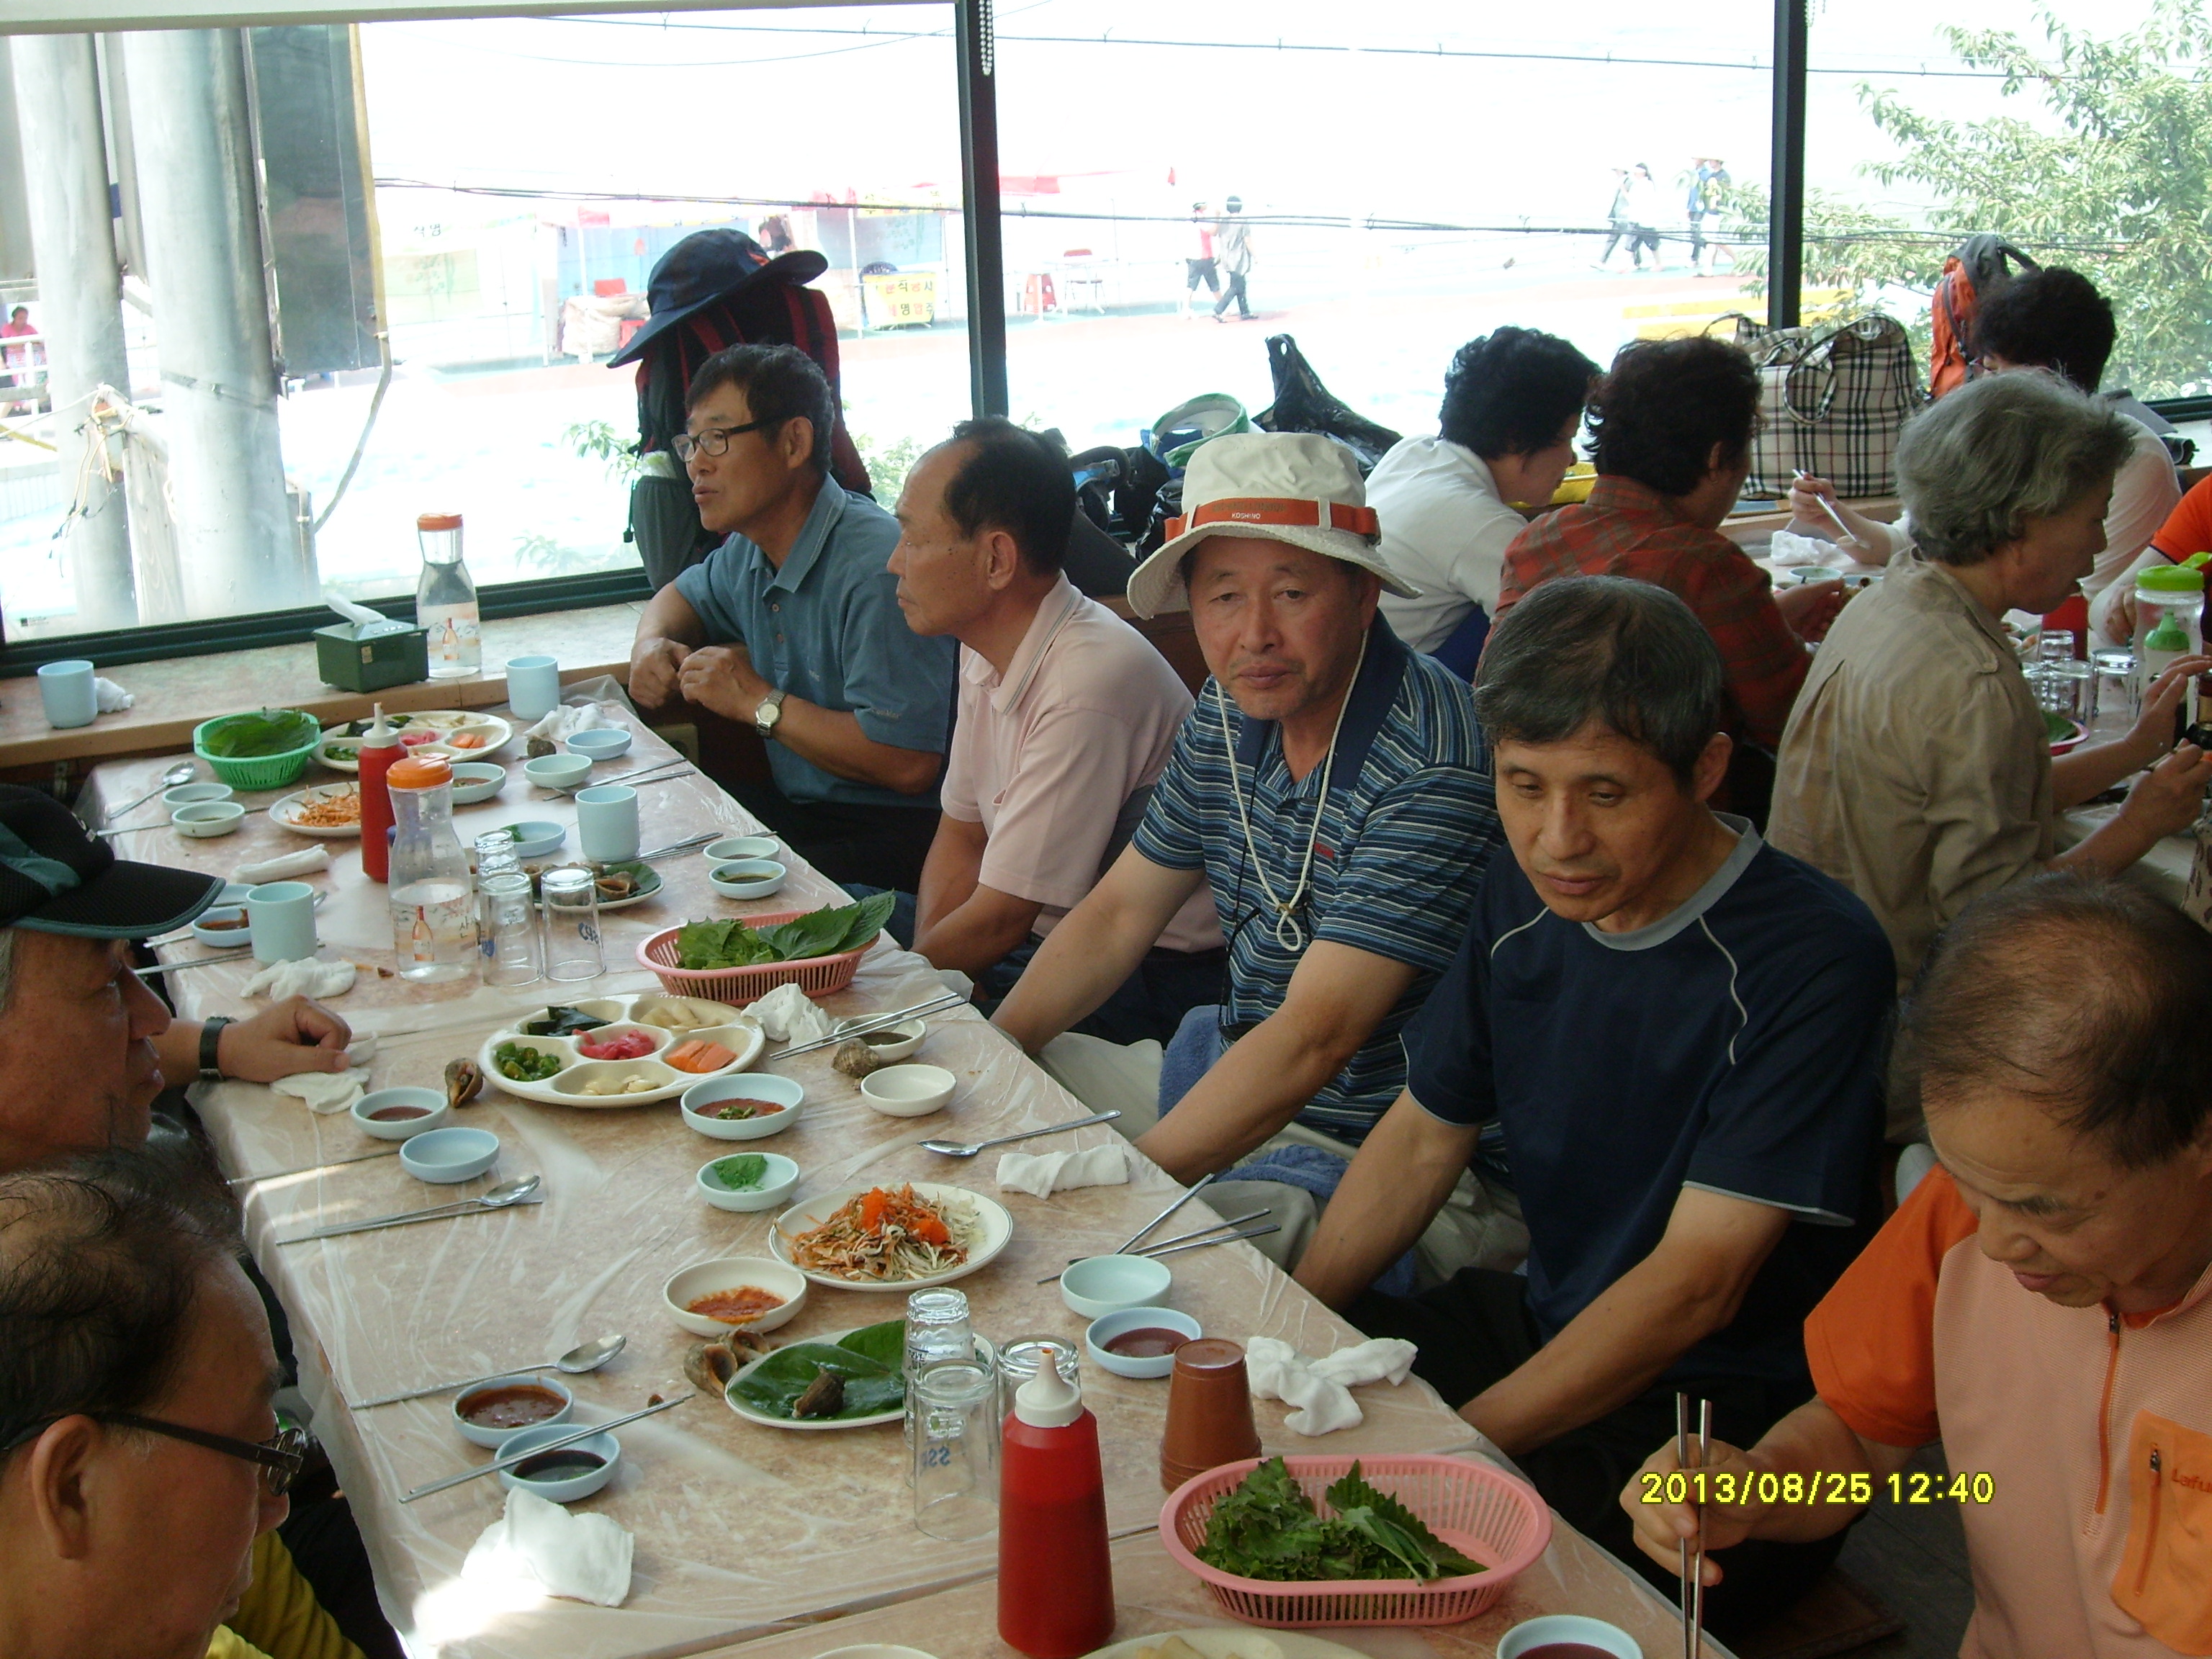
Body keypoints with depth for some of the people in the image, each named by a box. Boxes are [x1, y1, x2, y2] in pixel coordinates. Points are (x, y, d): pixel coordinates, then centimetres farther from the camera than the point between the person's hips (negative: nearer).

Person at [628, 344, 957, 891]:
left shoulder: (875, 565, -23)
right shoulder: (752, 550, 8)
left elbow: (908, 763, -29)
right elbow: (686, 595, 34)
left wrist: (758, 702, -18)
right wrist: (652, 643, 8)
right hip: (796, 805, 9)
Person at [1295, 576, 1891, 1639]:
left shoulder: (1813, 961, -22)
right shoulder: (1528, 897, 1)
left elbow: (1695, 1284, -23)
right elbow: (1425, 1135, 10)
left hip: (1728, 1419, -7)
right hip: (1545, 1318, 7)